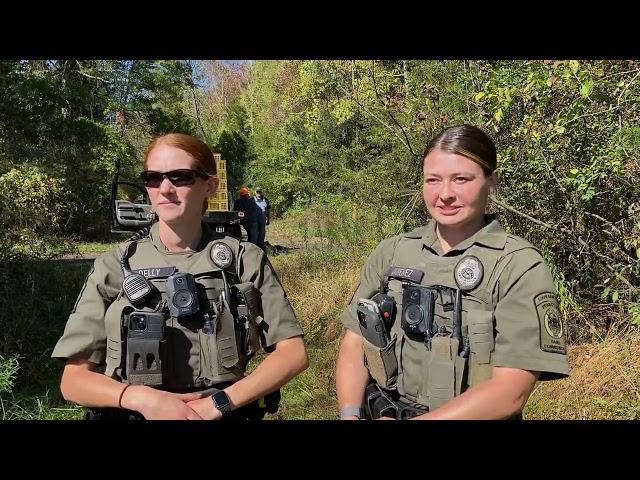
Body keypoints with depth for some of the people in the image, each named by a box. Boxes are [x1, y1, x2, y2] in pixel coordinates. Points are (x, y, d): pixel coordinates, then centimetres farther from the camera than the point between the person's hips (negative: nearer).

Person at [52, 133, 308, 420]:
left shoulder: (246, 262, -9)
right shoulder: (114, 267, -7)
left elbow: (293, 352, -10)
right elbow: (74, 379, -6)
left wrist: (219, 401, -20)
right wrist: (141, 397, -23)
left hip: (226, 414, 0)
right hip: (135, 414, 1)